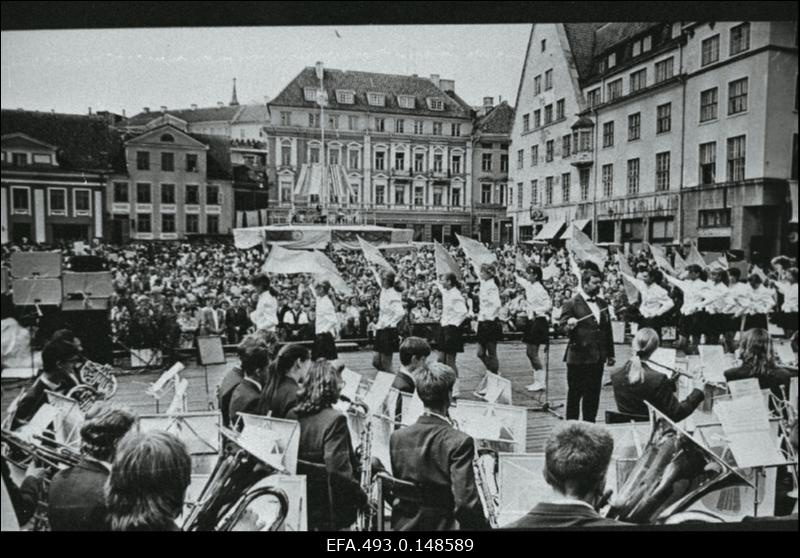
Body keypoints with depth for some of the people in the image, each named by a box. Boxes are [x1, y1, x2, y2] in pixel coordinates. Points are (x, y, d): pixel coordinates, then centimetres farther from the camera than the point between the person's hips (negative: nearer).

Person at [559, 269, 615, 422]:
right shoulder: (571, 304, -6)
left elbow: (608, 330, 17)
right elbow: (563, 324, -12)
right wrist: (569, 324, -36)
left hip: (597, 357, 6)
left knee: (593, 395, 11)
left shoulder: (603, 304, 13)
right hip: (578, 358, -5)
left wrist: (610, 354, 16)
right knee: (575, 394, 3)